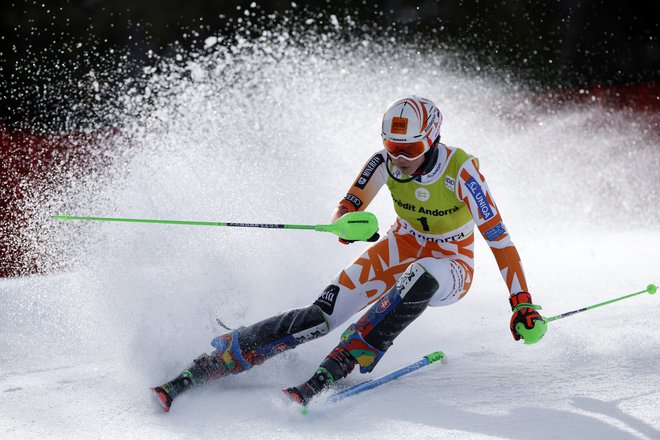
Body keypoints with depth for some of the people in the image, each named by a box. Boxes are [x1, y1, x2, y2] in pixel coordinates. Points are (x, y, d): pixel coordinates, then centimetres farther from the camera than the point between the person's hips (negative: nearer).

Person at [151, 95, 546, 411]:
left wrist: (522, 303, -26)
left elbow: (498, 237, -22)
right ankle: (194, 374, -24)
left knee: (420, 278, -42)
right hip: (403, 248, 3)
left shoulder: (461, 171, -26)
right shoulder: (387, 161, -14)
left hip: (451, 267, -3)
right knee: (322, 317, -20)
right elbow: (345, 213, -4)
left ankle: (328, 375, -39)